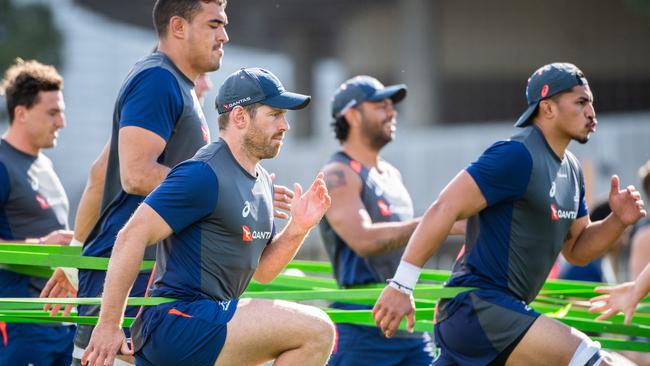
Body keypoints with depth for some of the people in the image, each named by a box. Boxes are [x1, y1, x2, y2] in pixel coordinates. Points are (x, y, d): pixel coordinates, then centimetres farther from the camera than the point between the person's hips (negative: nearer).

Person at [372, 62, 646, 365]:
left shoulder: (571, 170, 17)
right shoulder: (518, 156, -13)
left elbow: (577, 250, 22)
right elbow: (445, 208, -19)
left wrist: (617, 221, 2)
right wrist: (401, 284, -23)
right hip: (477, 304, -10)